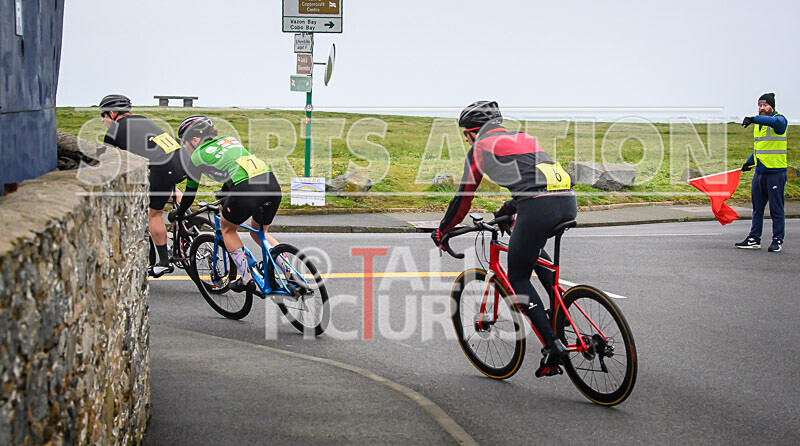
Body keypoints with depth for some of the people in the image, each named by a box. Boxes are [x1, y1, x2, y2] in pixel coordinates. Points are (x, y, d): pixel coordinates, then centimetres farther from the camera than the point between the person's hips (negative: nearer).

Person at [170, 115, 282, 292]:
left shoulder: (197, 156, 14)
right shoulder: (230, 139, 30)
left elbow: (190, 192, 23)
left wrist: (178, 213, 40)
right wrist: (224, 194, 60)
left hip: (247, 189, -6)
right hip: (272, 183, 6)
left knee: (227, 228, 23)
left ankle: (246, 279, 18)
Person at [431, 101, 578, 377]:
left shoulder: (481, 148, 13)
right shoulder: (524, 137, 31)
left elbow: (464, 196, 16)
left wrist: (442, 231, 29)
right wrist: (507, 209, 59)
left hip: (538, 209, -7)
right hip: (568, 202, 7)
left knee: (518, 279, 9)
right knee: (532, 249, 36)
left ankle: (553, 347, 0)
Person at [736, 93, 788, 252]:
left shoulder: (780, 119, -8)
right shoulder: (758, 124, 16)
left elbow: (777, 122, -36)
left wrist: (754, 119, -42)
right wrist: (749, 161, 16)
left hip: (776, 172, -8)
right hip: (760, 171, 8)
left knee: (776, 209, -1)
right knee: (757, 207, 11)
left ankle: (778, 241, 6)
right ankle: (754, 239, 18)